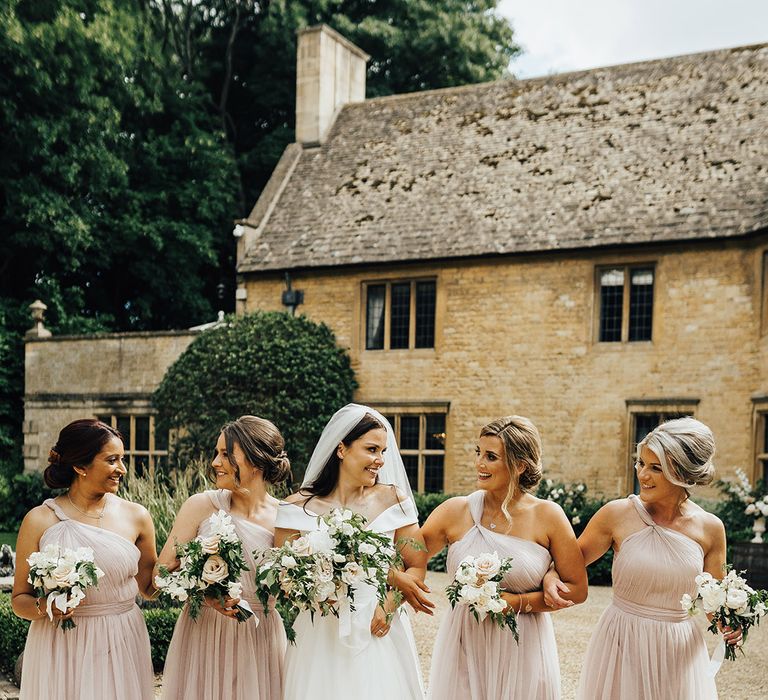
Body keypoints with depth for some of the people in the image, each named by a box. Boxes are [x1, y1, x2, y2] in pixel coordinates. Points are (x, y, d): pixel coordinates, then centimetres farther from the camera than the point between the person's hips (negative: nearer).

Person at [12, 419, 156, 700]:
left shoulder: (135, 516, 1)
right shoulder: (40, 521, -5)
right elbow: (20, 600, 1)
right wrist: (43, 607, -20)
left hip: (123, 648, 2)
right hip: (62, 652, -2)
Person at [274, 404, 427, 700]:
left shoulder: (393, 501, 0)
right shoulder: (299, 508, -4)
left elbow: (416, 566, 3)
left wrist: (389, 606, -12)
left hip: (378, 633, 1)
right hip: (319, 636, -1)